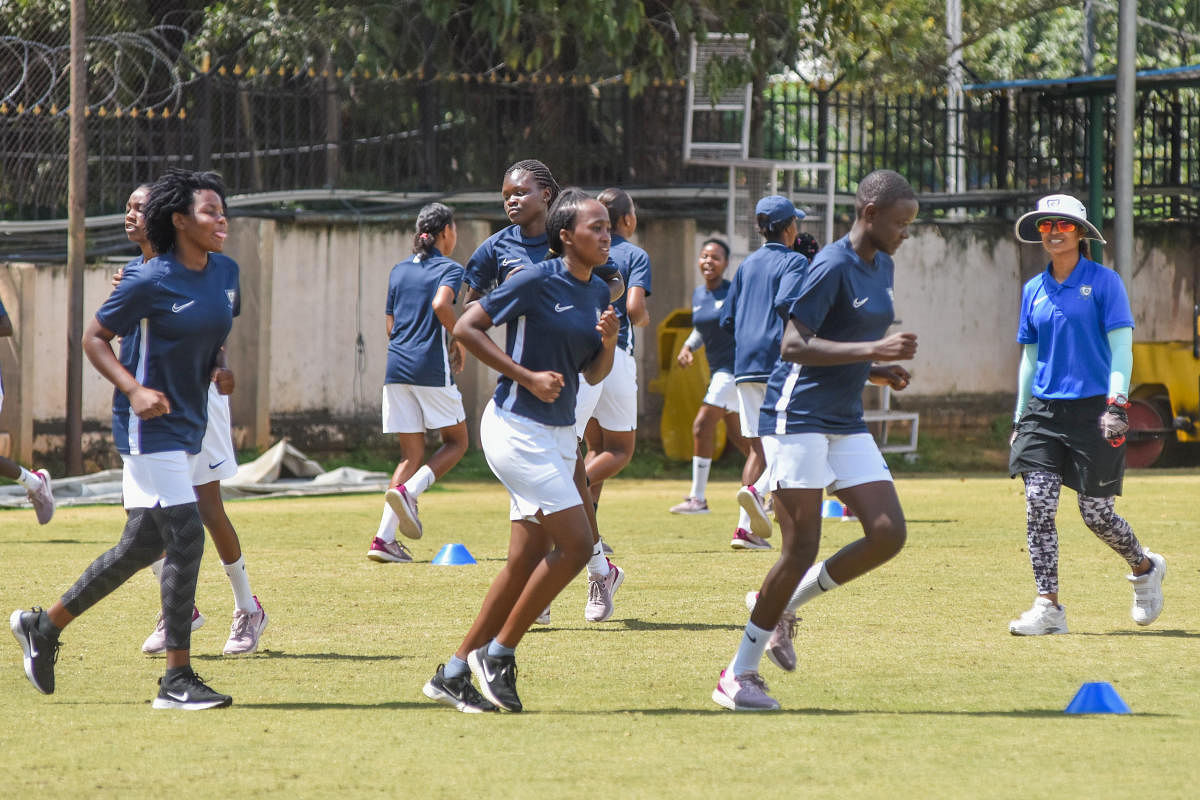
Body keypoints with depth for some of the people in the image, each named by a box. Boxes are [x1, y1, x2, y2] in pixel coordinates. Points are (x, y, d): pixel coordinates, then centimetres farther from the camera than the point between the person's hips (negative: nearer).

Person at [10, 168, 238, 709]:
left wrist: (220, 365, 9)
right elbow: (94, 336, -9)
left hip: (188, 422, 8)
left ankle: (44, 627, 28)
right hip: (150, 423, -8)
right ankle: (177, 680, -9)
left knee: (143, 545, 13)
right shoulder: (152, 281, -15)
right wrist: (133, 389, -21)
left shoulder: (225, 273, 7)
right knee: (186, 538, -13)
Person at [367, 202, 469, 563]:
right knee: (456, 441, 12)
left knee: (412, 453, 9)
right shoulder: (449, 269, -1)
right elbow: (441, 304, -21)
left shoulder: (398, 271, 17)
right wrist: (460, 341, -6)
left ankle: (384, 539, -4)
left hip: (396, 368, 6)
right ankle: (409, 490, -14)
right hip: (432, 368, -6)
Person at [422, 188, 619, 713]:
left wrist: (608, 342, -6)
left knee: (527, 561, 7)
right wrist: (528, 377, -16)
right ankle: (498, 654, -3)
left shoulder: (598, 292, 10)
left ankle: (454, 674, 14)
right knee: (576, 543, -15)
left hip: (558, 434, 9)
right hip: (517, 428, -8)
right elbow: (466, 328, -12)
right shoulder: (537, 281, -13)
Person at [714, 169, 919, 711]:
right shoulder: (832, 266, -14)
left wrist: (879, 372, 7)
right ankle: (738, 676, 2)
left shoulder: (881, 268, 14)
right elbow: (794, 346, -20)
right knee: (801, 549, -10)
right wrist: (872, 350, -26)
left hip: (846, 423, 9)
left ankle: (780, 604, 13)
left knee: (888, 534, -4)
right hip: (799, 416, -9)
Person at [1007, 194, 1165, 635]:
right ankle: (1048, 607, -8)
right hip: (1044, 412, 4)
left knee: (1096, 513, 0)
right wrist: (1020, 420, 16)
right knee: (1038, 504, -10)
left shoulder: (1103, 282, -2)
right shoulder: (1033, 291, 12)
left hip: (1092, 411, -4)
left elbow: (1121, 347, -6)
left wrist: (1117, 404, -17)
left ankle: (1145, 568, 29)